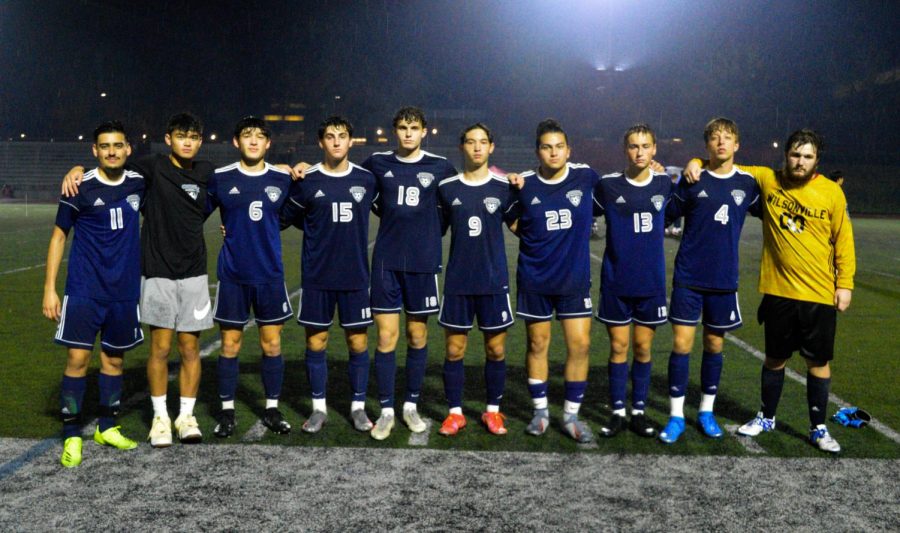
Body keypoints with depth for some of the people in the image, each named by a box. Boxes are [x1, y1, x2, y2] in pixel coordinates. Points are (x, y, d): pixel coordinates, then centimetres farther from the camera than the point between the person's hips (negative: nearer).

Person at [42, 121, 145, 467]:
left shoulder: (139, 183, 3)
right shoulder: (81, 187, -6)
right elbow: (58, 236, -1)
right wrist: (49, 289, -5)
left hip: (124, 291, 3)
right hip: (84, 291, -3)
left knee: (114, 358, 12)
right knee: (78, 358, -6)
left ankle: (107, 428, 26)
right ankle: (71, 437, 5)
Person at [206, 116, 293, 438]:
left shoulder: (283, 179, 2)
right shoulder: (220, 179, -2)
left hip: (270, 275, 1)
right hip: (232, 275, -1)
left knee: (272, 342, 6)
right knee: (230, 343, 5)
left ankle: (272, 409, 19)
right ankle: (227, 411, 18)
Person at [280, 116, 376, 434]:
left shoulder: (366, 180, 3)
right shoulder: (306, 181, -1)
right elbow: (285, 218, 10)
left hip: (355, 276, 1)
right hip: (317, 277, -1)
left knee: (358, 342, 4)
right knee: (316, 342, 5)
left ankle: (358, 407, 18)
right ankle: (319, 408, 19)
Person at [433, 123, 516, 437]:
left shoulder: (504, 187, 1)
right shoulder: (446, 188, 3)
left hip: (494, 281, 0)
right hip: (457, 281, 0)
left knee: (496, 349, 6)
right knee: (454, 349, 5)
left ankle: (493, 411, 23)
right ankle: (455, 413, 18)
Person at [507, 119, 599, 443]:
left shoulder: (585, 177, -4)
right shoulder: (524, 186, -3)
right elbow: (514, 223, 12)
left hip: (575, 279, 0)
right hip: (534, 280, 0)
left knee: (580, 344, -2)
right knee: (537, 344, 9)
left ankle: (571, 415, 13)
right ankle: (540, 411, 24)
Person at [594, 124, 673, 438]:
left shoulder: (665, 185, 1)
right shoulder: (608, 186, -3)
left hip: (651, 282, 1)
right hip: (615, 282, -1)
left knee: (643, 348, 8)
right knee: (618, 347, 4)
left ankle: (639, 412, 19)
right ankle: (617, 413, 15)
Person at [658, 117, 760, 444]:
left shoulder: (747, 183, 4)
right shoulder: (692, 180, -1)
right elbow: (666, 217, 3)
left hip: (724, 280, 2)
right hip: (688, 278, -2)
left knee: (714, 345, 11)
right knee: (681, 344, -3)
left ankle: (707, 411, 26)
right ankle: (676, 415, 7)